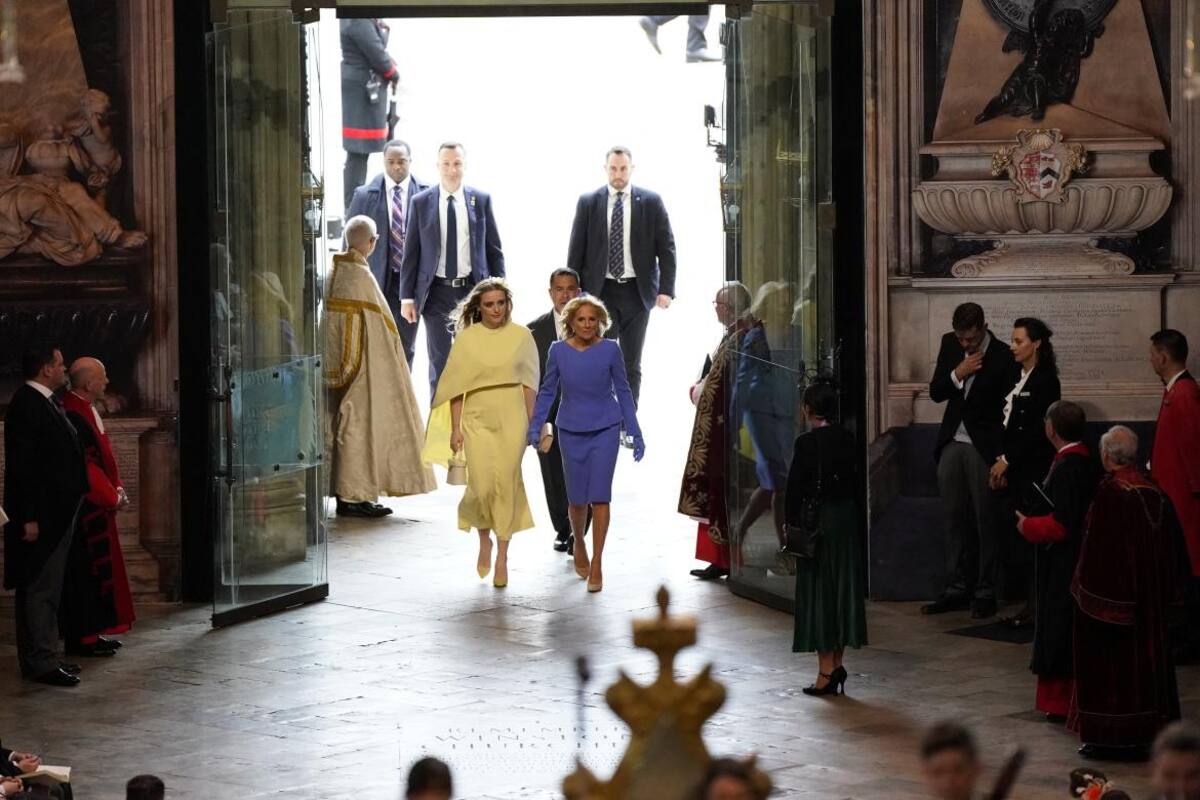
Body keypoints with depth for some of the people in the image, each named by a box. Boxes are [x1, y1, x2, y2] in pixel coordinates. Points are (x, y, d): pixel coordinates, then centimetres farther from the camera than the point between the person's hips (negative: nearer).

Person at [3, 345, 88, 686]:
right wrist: (30, 517, -23)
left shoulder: (46, 402, 14)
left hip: (57, 514, 10)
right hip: (42, 515, -10)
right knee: (41, 589, -7)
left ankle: (37, 658, 20)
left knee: (45, 589, 14)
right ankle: (42, 662, -4)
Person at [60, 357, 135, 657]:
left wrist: (116, 488, 7)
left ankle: (91, 633, 20)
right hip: (85, 507, -10)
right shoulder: (74, 414, -20)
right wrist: (112, 496, -13)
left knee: (98, 569, 14)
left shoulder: (87, 409, 13)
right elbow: (83, 463, -21)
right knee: (84, 570, -5)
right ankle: (82, 637, 1)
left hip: (97, 506, 10)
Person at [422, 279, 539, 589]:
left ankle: (502, 558, 8)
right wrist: (455, 428, -1)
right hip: (477, 419, 0)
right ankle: (484, 538, 22)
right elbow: (456, 387, 3)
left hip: (511, 418, 0)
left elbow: (529, 384, 8)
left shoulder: (521, 336, 4)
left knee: (506, 485, -2)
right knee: (482, 487, -8)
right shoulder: (466, 339, 2)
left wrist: (532, 424, 5)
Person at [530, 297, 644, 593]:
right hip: (571, 432, 1)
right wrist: (534, 427, -1)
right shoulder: (558, 351, -3)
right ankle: (579, 543, 37)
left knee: (600, 496, -7)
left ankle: (597, 564, -2)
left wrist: (635, 434, 4)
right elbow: (547, 392, 7)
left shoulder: (610, 350, -5)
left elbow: (623, 391, 3)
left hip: (605, 430, -1)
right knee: (577, 499, 7)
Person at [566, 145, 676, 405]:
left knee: (631, 365, 7)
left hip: (637, 291, 0)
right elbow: (576, 250, 5)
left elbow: (666, 247, 2)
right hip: (600, 291, 0)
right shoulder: (588, 203, 3)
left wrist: (666, 289, -7)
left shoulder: (651, 202, 2)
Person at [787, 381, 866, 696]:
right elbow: (853, 479, 7)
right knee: (843, 588, 11)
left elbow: (795, 489, -12)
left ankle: (826, 669, -1)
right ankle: (837, 663, 16)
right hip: (846, 517, 6)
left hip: (817, 520, -6)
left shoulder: (807, 443, -14)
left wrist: (792, 527, -4)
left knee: (818, 590, 0)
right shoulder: (847, 439, 3)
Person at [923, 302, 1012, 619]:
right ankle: (958, 588, 16)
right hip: (952, 444, 5)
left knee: (986, 521, 0)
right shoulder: (949, 344, 4)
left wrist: (1004, 458, -10)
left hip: (984, 449, -5)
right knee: (955, 519, 9)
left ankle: (985, 593, 7)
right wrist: (957, 374, -14)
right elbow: (935, 393, 5)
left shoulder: (1002, 357, -12)